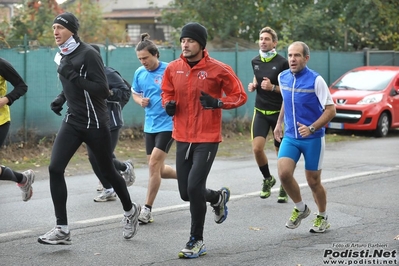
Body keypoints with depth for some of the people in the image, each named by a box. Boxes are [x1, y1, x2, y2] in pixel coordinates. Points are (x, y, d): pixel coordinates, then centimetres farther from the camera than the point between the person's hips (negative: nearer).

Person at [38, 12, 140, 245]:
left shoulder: (88, 54, -15)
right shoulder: (64, 56, 9)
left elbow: (103, 90, -21)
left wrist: (74, 77, -25)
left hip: (95, 124, -7)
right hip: (72, 122, 7)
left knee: (108, 172, 8)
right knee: (55, 168, -10)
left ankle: (130, 210, 36)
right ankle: (62, 229, -8)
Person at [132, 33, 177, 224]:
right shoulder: (139, 73, 4)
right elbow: (135, 93, 20)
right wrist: (140, 101, -1)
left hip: (167, 124, -7)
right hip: (150, 126, 7)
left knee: (154, 165, -13)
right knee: (158, 170, 10)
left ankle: (147, 210, -6)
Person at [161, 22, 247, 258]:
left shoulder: (218, 69, -11)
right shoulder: (173, 68, 1)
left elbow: (239, 96, -4)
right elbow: (167, 92, 17)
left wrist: (217, 102, -21)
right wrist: (168, 104, -5)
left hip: (207, 139, -5)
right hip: (182, 138, 5)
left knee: (194, 187, -15)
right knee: (186, 193, 8)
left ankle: (197, 241, 4)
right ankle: (219, 197, 42)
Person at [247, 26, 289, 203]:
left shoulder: (282, 63, -11)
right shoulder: (255, 61, 5)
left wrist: (273, 87, -21)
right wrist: (253, 85, 3)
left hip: (279, 112, -4)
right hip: (261, 111, 4)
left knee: (281, 152, 5)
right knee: (257, 148, -12)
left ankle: (284, 188, 22)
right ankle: (267, 179, 13)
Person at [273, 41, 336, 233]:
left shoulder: (316, 80, -14)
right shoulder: (283, 78, 2)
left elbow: (330, 110, -14)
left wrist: (312, 128, -25)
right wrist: (279, 123, 20)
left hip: (313, 138, -4)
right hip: (290, 137, 4)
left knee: (313, 181, 4)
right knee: (284, 172, -16)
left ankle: (322, 217, 29)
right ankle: (300, 208, 10)